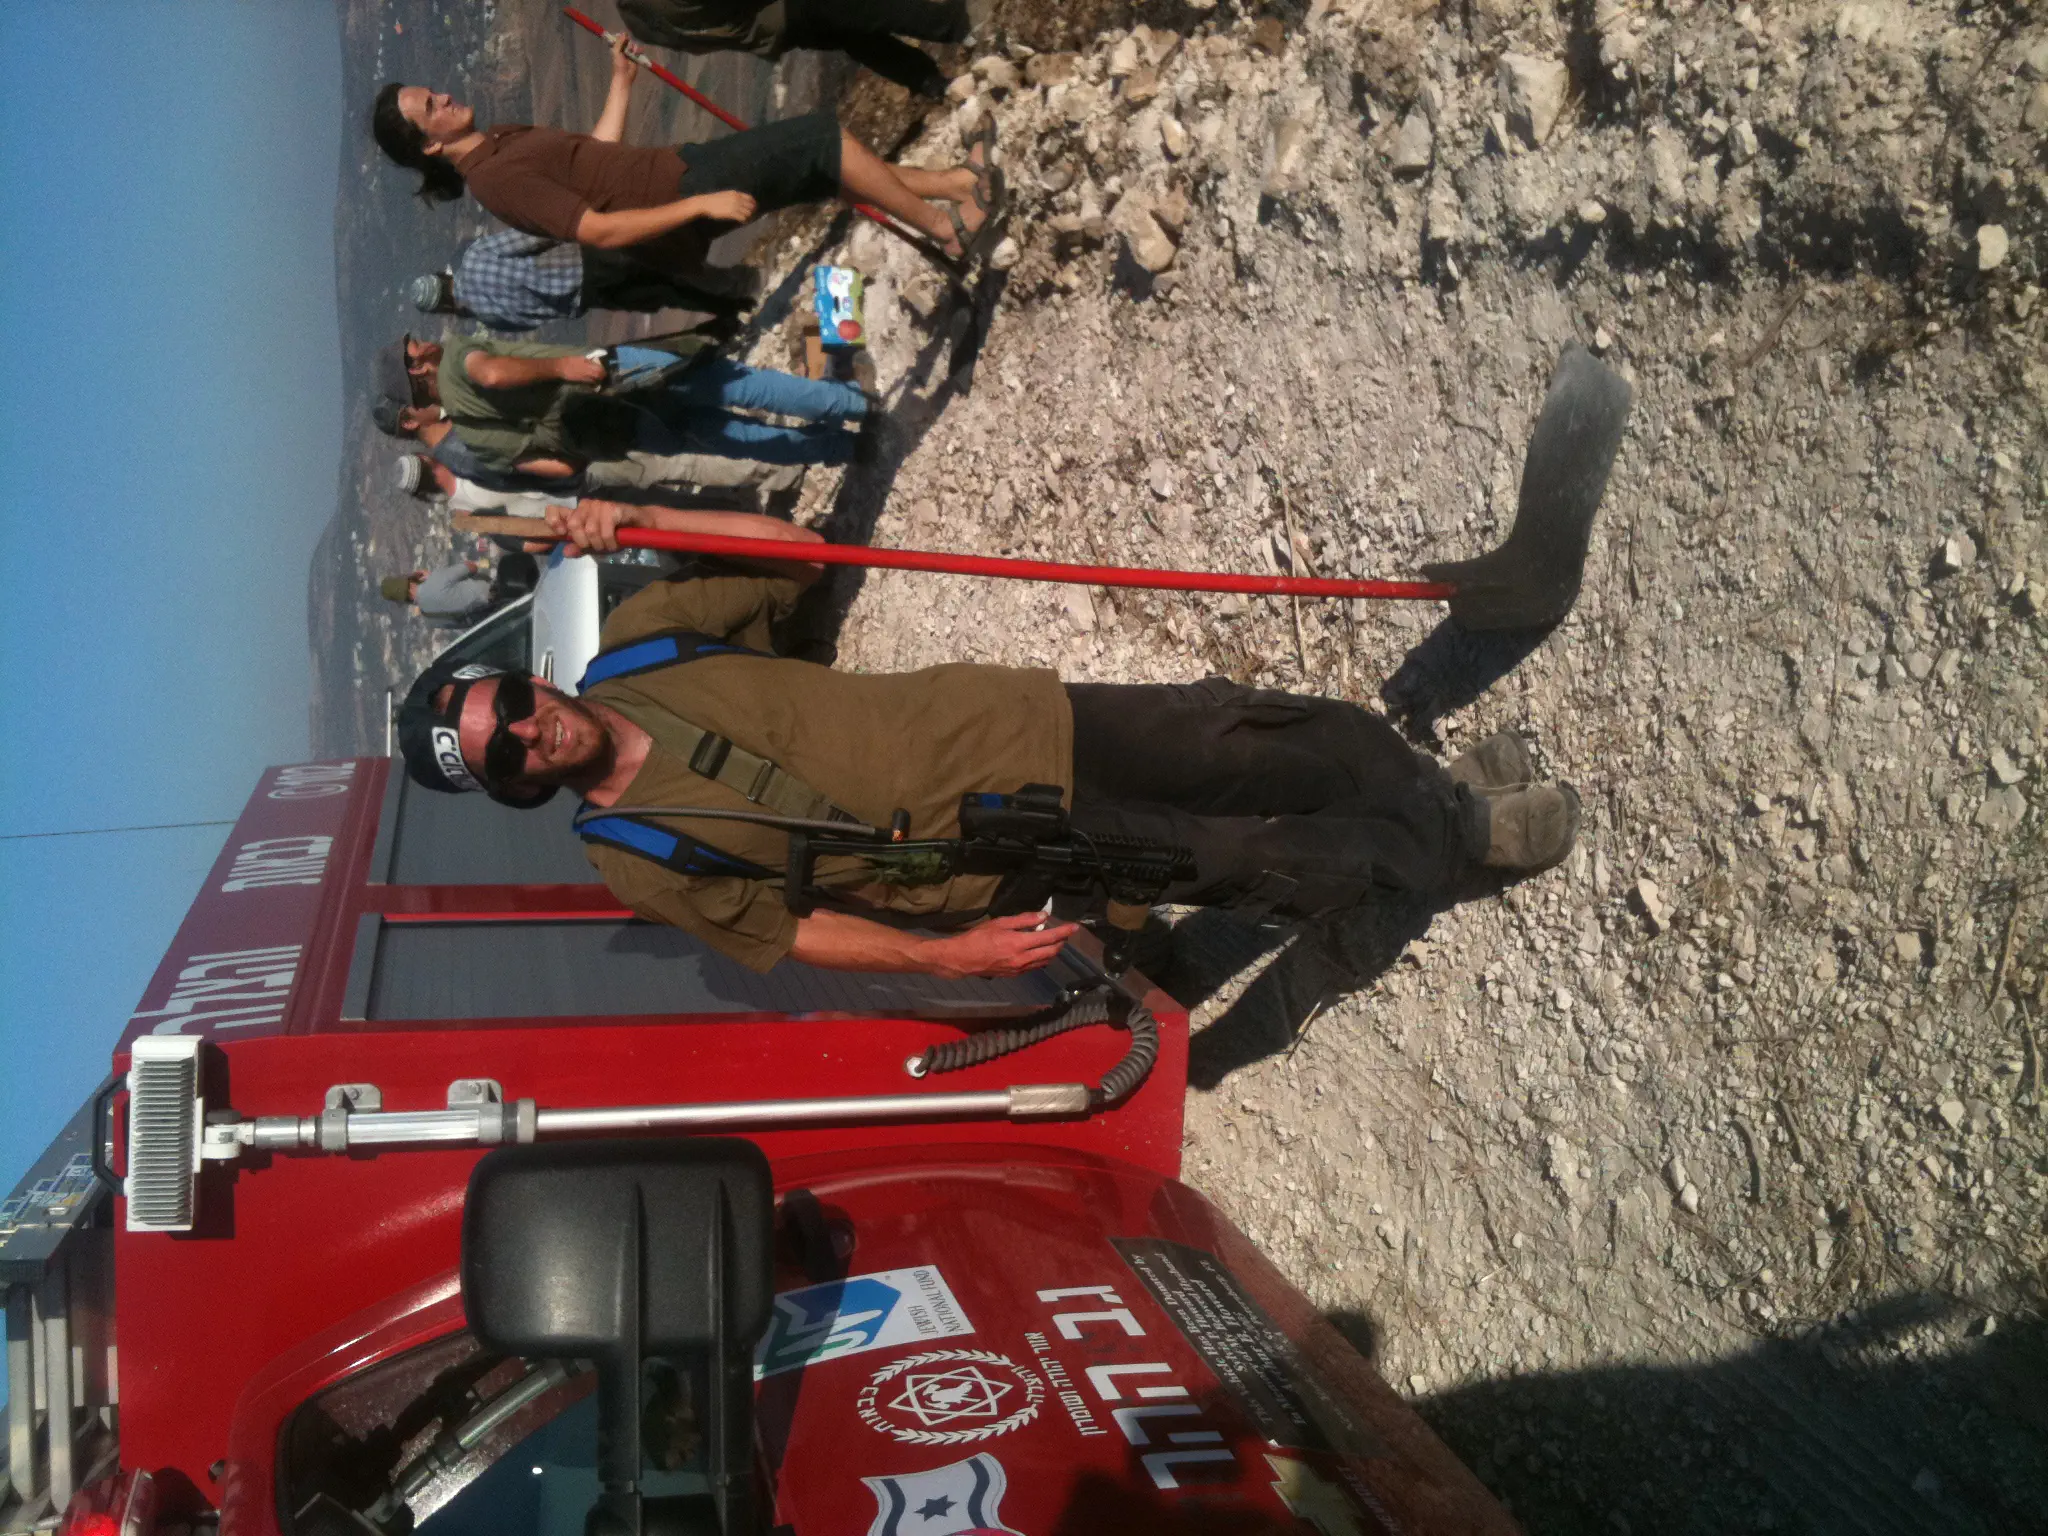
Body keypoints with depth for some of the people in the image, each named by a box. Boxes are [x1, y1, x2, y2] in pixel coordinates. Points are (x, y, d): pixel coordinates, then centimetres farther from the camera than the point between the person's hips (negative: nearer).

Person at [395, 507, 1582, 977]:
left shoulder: (639, 642, -1)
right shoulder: (638, 858, -9)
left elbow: (791, 551, 5)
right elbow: (783, 930, -3)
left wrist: (639, 522, -9)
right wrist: (939, 954, -14)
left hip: (1010, 723, 4)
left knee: (1264, 743, 1)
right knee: (1262, 863, -5)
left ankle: (1431, 789, 25)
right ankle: (1453, 845, 17)